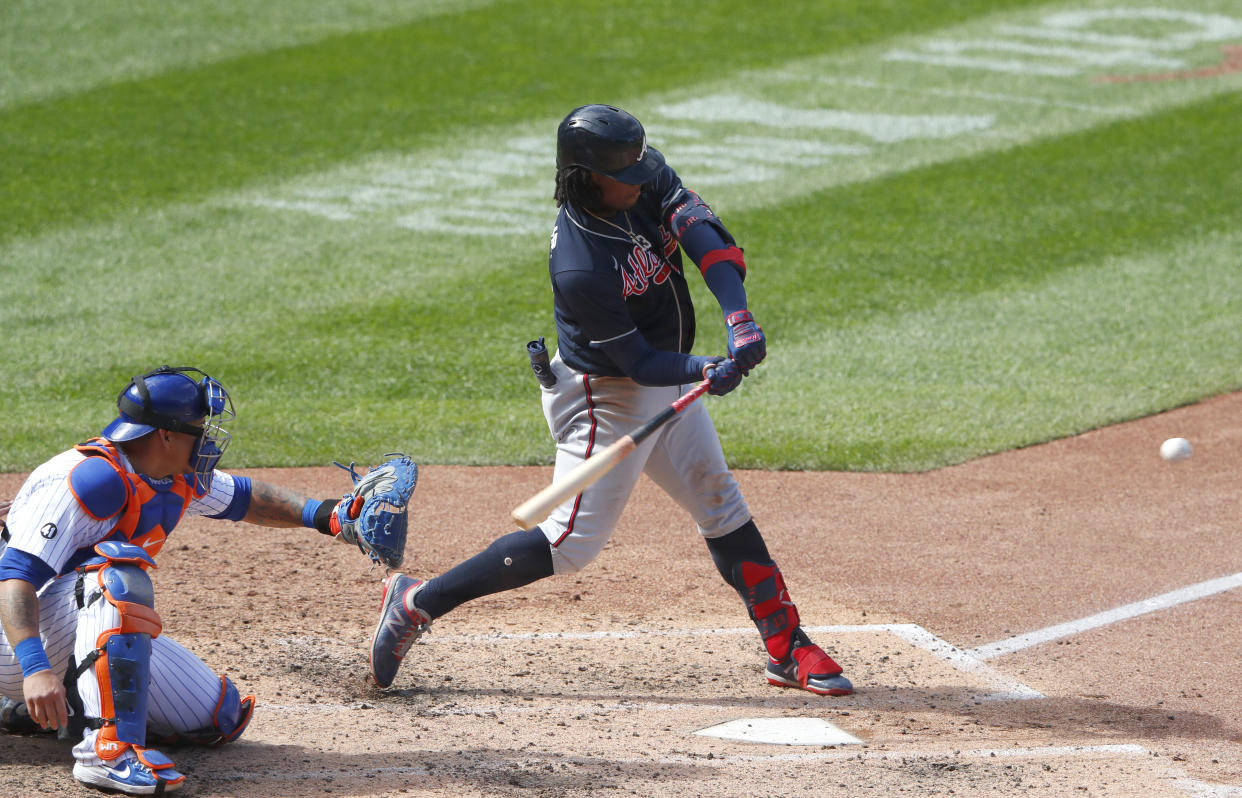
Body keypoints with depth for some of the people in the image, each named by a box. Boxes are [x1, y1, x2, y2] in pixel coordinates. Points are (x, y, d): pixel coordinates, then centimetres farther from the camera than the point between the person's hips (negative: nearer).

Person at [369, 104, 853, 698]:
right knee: (572, 543, -9)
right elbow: (639, 362, -26)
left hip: (668, 382, 9)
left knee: (722, 507, 15)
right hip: (607, 398, -9)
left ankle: (787, 648, 25)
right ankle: (416, 604, -3)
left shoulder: (645, 178, -13)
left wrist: (738, 318, -35)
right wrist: (708, 373, -41)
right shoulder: (579, 270, -33)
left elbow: (703, 233, -22)